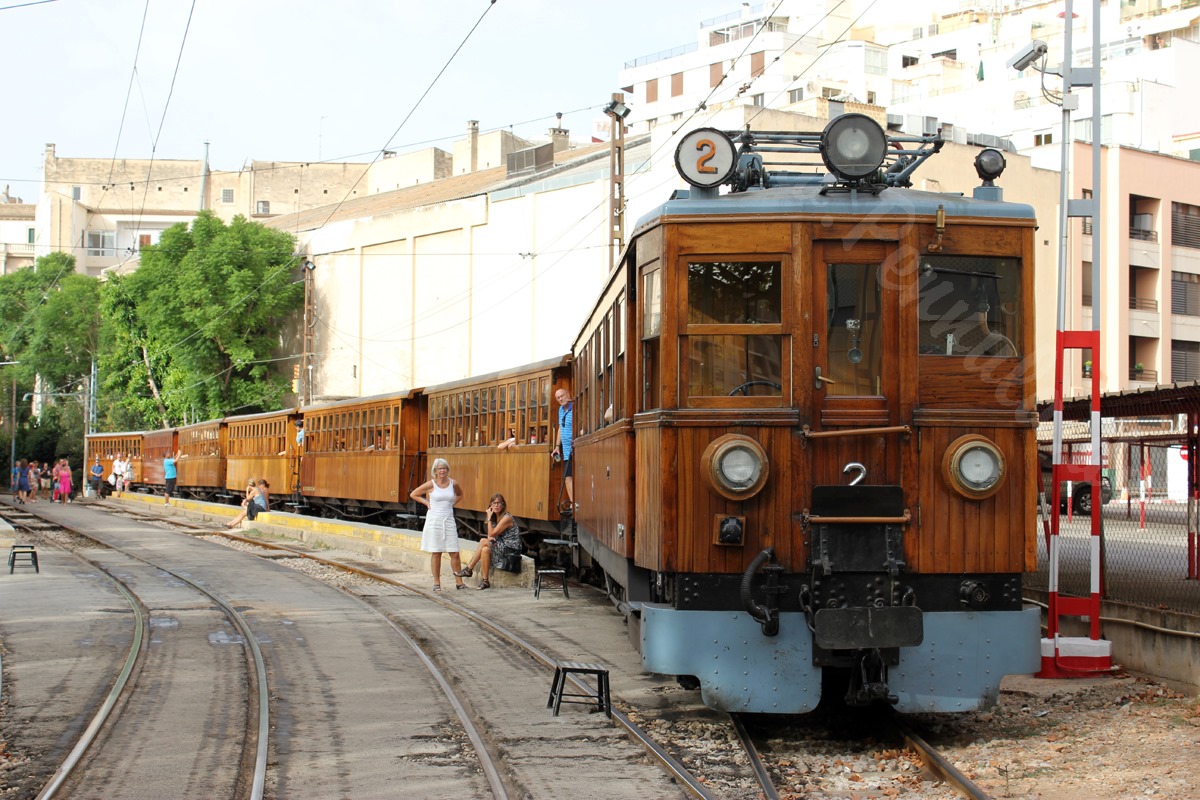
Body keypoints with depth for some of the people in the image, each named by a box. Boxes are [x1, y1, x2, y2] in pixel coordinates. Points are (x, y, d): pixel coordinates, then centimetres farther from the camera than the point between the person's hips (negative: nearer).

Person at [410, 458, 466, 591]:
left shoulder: (453, 483, 4)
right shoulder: (431, 485, -3)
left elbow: (459, 495, 25)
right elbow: (413, 494, 6)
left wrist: (453, 503, 10)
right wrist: (426, 503, 0)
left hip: (449, 520, 2)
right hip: (434, 520, -2)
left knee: (455, 553, -2)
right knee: (436, 553, 2)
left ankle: (459, 582, 4)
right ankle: (436, 583, 8)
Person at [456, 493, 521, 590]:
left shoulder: (507, 518, -16)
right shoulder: (495, 517, 11)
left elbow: (492, 534, -17)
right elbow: (491, 536, 12)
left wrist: (489, 518, -12)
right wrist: (490, 538, -11)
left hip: (511, 548, -8)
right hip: (502, 547, 8)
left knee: (483, 541, -23)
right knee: (485, 549, -20)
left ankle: (469, 569, -12)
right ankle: (485, 581, -19)